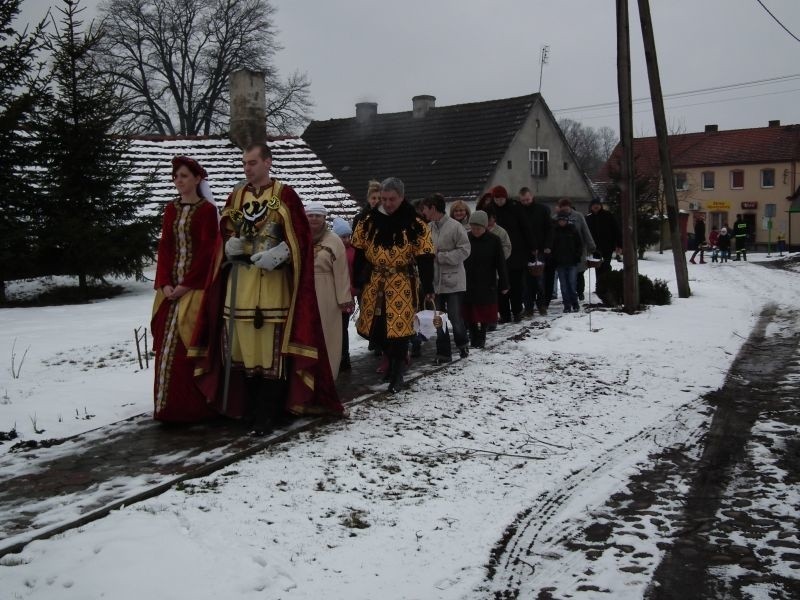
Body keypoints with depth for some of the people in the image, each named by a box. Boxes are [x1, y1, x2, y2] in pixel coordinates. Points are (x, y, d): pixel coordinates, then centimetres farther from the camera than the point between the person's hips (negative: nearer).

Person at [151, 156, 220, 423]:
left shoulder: (207, 210, -3)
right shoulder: (171, 209, 13)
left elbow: (207, 251, -9)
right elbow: (164, 248, 9)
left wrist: (186, 284, -14)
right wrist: (165, 283, -4)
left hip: (196, 288, -6)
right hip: (171, 288, 6)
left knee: (189, 346, -7)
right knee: (167, 346, 5)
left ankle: (192, 406, 1)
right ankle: (168, 405, 12)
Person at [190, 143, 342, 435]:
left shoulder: (284, 195, -2)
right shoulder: (236, 196, 13)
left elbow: (299, 239, -5)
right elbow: (225, 234, 19)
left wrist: (277, 254, -19)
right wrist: (229, 246, -2)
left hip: (272, 283, -5)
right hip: (239, 281, 5)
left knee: (271, 347, -4)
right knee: (242, 345, 8)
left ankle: (266, 414, 3)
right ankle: (250, 406, 21)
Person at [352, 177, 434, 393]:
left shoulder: (415, 224, -5)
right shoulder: (368, 222, 3)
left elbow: (425, 258, -5)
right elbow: (359, 254, 8)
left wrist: (428, 288, -9)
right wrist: (356, 283, 6)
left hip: (402, 285, -3)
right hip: (374, 284, 3)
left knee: (399, 327, -6)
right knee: (374, 328, 6)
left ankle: (397, 374, 9)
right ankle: (393, 357, 32)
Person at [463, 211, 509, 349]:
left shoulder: (494, 240, -3)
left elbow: (501, 264, 0)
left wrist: (504, 284, -2)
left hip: (487, 285, -1)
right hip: (468, 285, 1)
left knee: (485, 314, 3)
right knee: (470, 313, 4)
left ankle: (481, 337, 18)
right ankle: (474, 338, 16)